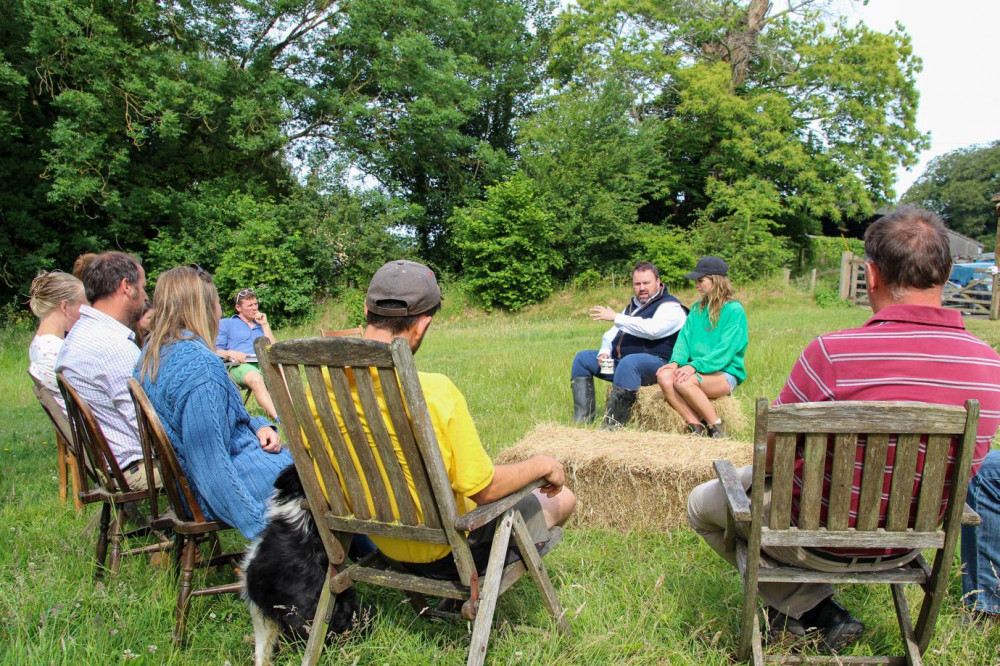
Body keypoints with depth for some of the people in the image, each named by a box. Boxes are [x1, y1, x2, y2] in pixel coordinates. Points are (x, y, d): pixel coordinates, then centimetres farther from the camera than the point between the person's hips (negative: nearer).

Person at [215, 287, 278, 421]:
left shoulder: (261, 325, 32)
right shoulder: (226, 323, 22)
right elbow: (216, 350, 10)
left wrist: (265, 325, 16)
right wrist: (230, 353, -11)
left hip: (263, 363, 3)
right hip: (239, 365, -3)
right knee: (255, 378, -40)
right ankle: (279, 418, -53)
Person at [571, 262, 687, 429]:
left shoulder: (670, 306, -7)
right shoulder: (633, 306, 21)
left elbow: (652, 329, -27)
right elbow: (612, 333, 24)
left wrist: (616, 317, -26)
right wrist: (604, 351, 1)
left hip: (655, 363, -9)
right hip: (619, 360, 9)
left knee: (629, 362, -40)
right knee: (582, 358, 6)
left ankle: (612, 426, -40)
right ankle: (582, 420, -5)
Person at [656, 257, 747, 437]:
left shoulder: (734, 310, -4)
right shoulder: (697, 308, 17)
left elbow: (725, 349, -13)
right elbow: (684, 338, 10)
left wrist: (695, 366, -23)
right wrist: (676, 361, -10)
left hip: (725, 372, -6)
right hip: (698, 370, 6)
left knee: (684, 382, -33)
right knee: (664, 376, -24)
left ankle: (717, 428, -14)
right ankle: (695, 426, -20)